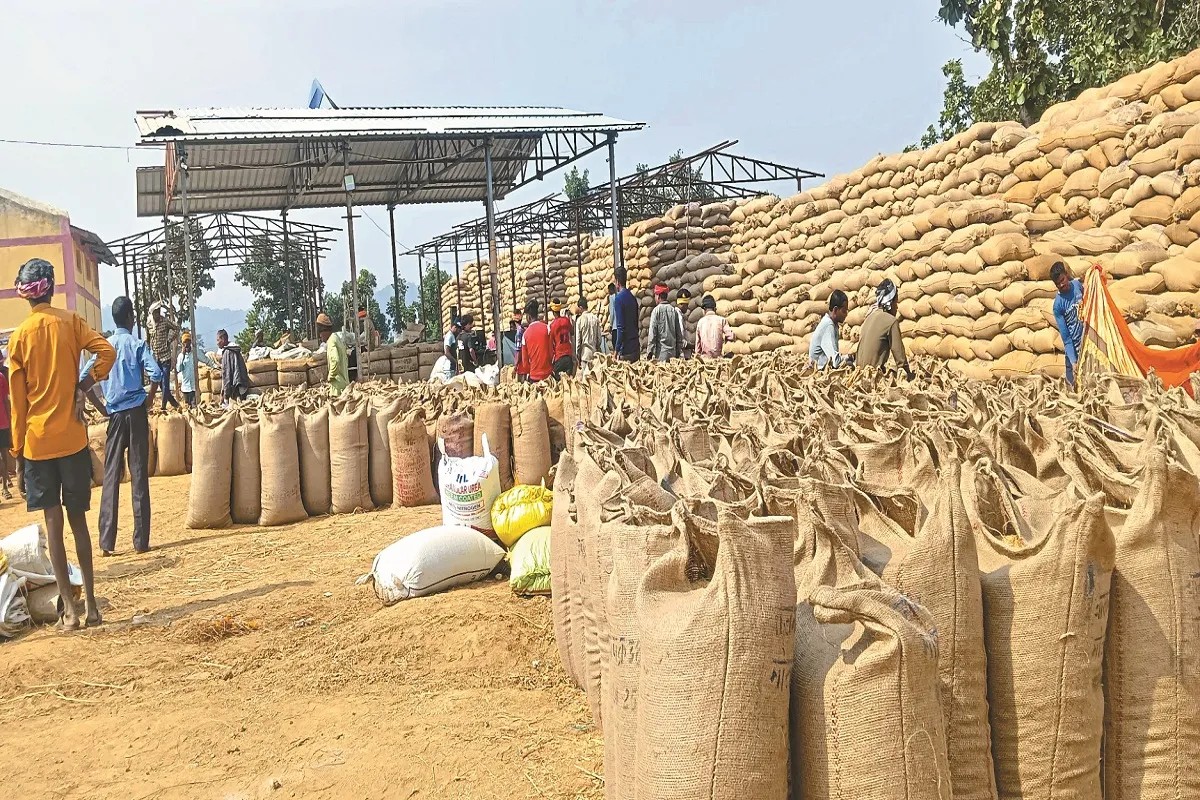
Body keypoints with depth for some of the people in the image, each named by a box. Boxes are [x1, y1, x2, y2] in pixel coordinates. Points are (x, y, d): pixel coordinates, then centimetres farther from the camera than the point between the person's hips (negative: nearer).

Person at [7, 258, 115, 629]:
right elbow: (107, 351, -15)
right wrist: (83, 386, -3)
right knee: (78, 520, 8)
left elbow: (17, 400, 1)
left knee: (53, 522, 2)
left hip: (37, 441, 0)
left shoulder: (19, 336, -1)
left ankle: (69, 608, 0)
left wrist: (17, 446, 8)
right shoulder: (70, 322, -1)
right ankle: (91, 604, 9)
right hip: (71, 437, 0)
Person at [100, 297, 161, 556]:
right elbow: (155, 373, -16)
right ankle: (141, 540, 2)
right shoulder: (137, 344, -2)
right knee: (139, 476, 0)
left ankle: (107, 541, 1)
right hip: (136, 412, -3)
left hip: (114, 415, 3)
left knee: (111, 476, 4)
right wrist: (150, 398, 2)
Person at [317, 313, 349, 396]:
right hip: (345, 381, 9)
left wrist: (330, 376, -13)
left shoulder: (331, 341, -12)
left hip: (338, 382, -9)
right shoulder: (338, 339, 17)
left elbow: (335, 361, -25)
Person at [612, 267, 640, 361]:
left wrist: (616, 350, -15)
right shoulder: (633, 297, 11)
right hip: (635, 347, 7)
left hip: (625, 350, -7)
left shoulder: (618, 298, -11)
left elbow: (620, 327, -17)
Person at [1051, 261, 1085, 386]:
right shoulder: (1058, 304, -16)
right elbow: (1065, 337, -16)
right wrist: (1073, 362, -19)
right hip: (1074, 349, -4)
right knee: (1075, 383, -1)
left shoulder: (1078, 285, -5)